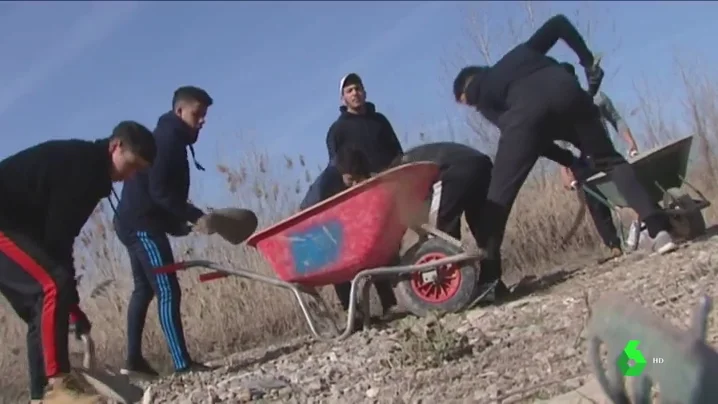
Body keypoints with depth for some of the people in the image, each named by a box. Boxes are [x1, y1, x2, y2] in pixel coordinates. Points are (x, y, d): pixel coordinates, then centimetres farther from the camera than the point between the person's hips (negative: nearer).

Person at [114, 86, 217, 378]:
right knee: (168, 291, -12)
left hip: (136, 223, 11)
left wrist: (177, 223, 17)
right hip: (143, 224, -11)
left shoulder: (168, 139, 17)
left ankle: (134, 360, 20)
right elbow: (159, 191, -23)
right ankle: (182, 363, -12)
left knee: (144, 289, 15)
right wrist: (195, 216, -25)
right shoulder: (168, 140, -14)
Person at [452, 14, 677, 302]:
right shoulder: (522, 51, 40)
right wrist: (588, 61, 32)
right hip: (567, 91, 4)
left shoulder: (481, 93, 28)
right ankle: (658, 229, 8)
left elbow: (510, 127, 20)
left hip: (526, 110, -3)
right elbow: (559, 22, 31)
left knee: (499, 194, 1)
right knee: (609, 160, 21)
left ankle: (487, 276, -6)